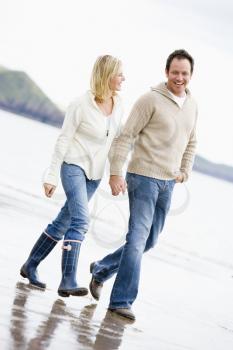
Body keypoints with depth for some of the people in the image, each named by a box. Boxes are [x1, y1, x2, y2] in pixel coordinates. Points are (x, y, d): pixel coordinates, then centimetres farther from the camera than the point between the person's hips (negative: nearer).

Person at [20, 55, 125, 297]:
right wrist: (52, 175, -10)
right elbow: (63, 140, -10)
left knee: (64, 221, 11)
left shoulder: (118, 105, 2)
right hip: (74, 166, -6)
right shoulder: (81, 104, -15)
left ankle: (31, 266, 24)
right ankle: (68, 281, -22)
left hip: (95, 173, 6)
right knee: (80, 220, -20)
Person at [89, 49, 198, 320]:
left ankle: (101, 269, 32)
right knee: (138, 239, -11)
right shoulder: (151, 100, -11)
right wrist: (116, 173, -17)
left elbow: (190, 143, 25)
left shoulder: (192, 106, 11)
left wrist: (184, 171, 14)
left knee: (148, 241, 13)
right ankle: (121, 300, -5)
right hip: (143, 177, -7)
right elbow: (127, 136, -11)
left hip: (168, 183, 7)